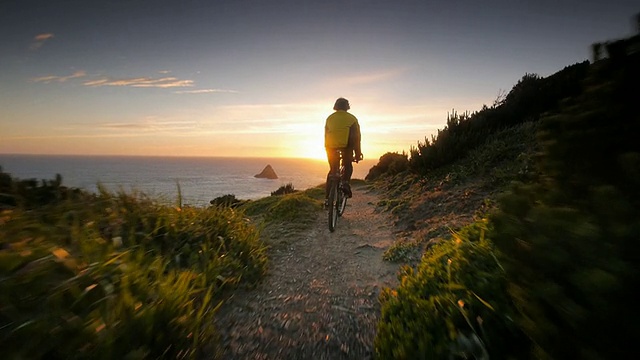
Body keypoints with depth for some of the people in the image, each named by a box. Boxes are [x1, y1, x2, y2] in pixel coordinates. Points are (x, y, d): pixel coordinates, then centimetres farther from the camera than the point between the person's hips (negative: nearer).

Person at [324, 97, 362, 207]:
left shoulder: (330, 118, 14)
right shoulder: (352, 118, 7)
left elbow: (326, 136, 16)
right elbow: (356, 137, 3)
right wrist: (358, 154, 5)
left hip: (331, 149, 2)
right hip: (346, 148, -2)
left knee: (332, 171, 15)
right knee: (348, 167, 22)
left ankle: (327, 198, 10)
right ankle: (345, 182, -11)